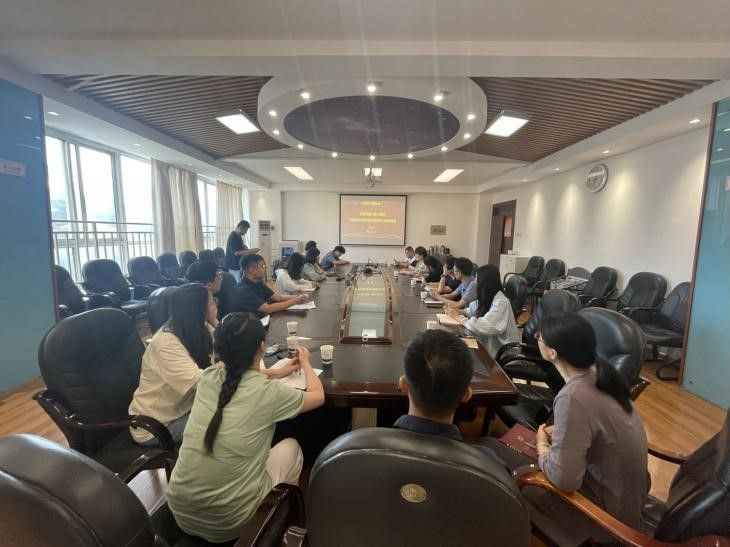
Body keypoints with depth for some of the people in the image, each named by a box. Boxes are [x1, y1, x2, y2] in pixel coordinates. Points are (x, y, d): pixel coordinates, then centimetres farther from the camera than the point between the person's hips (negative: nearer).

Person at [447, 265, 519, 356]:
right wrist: (459, 311, -6)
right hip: (489, 345, 7)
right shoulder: (487, 297, 1)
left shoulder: (501, 303, -24)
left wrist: (458, 317, -18)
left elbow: (480, 327, -31)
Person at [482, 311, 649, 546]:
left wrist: (542, 445, -12)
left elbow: (564, 479, -30)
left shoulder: (572, 398, -34)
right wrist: (561, 432, 0)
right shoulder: (598, 372, -10)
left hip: (610, 508, -7)